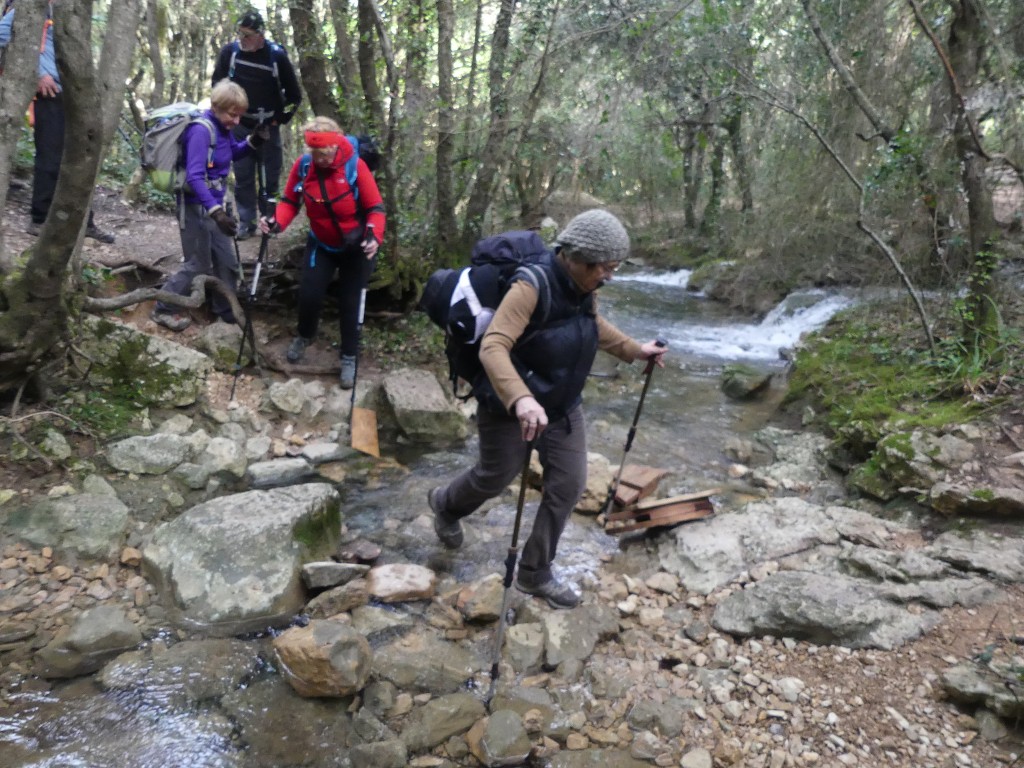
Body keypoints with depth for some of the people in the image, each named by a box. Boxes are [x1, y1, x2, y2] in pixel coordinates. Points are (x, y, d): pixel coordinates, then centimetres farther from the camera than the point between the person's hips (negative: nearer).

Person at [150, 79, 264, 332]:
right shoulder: (201, 130, -23)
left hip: (215, 204, 8)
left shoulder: (222, 127, 1)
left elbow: (234, 153, 21)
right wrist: (216, 212, -41)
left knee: (227, 262, 13)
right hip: (196, 206, -8)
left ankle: (226, 309, 30)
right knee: (198, 265, 1)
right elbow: (194, 177, -31)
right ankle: (163, 309, 18)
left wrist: (254, 141, 0)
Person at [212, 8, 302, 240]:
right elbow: (218, 84, 7)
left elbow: (294, 93, -1)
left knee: (270, 175, 3)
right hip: (240, 125, 1)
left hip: (268, 126, -1)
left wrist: (282, 118, -1)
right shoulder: (229, 51, -7)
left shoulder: (277, 55, -11)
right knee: (243, 175, 3)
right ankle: (246, 221, 10)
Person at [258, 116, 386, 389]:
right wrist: (277, 222, -25)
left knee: (349, 302, 2)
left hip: (356, 246, -3)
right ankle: (305, 336, 32)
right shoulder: (302, 165, -14)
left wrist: (374, 236, -36)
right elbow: (290, 201, -5)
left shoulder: (355, 166, -23)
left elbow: (375, 207, -19)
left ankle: (349, 358, 20)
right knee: (308, 294, -1)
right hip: (321, 244, 3)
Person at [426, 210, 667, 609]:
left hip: (562, 406, 7)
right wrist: (520, 399, -54)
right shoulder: (531, 287, -29)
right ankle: (445, 504, 49)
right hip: (509, 408, -7)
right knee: (495, 478, 13)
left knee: (568, 485, 7)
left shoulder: (582, 287, -3)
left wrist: (634, 350, 22)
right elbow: (492, 348, -40)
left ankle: (535, 573, 26)